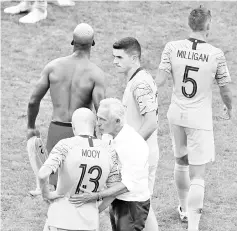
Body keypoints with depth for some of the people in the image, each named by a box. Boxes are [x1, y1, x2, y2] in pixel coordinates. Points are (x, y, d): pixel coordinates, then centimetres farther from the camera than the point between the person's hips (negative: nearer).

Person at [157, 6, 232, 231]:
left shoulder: (172, 48, -7)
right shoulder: (216, 54, -12)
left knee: (181, 162, 26)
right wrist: (230, 108, 17)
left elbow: (160, 79, -14)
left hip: (176, 114, 4)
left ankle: (185, 209, 44)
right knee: (197, 176, -2)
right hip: (200, 119, -4)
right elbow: (225, 90, -2)